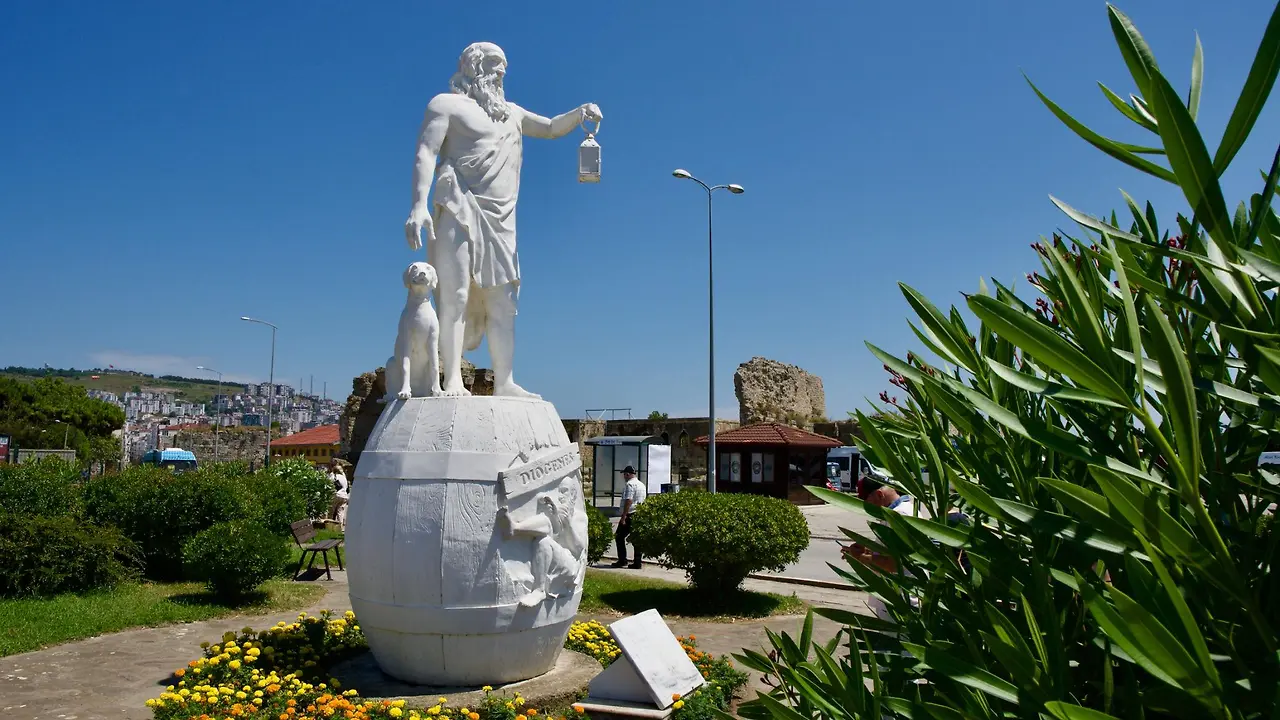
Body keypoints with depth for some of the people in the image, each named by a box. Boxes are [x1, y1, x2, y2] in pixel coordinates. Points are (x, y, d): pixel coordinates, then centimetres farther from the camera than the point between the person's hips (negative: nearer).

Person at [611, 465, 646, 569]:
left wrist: (623, 517, -19)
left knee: (620, 537, 4)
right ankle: (637, 563, 6)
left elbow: (628, 501, -20)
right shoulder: (642, 485, 16)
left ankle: (622, 561, 2)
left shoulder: (630, 484, -12)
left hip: (630, 515, -8)